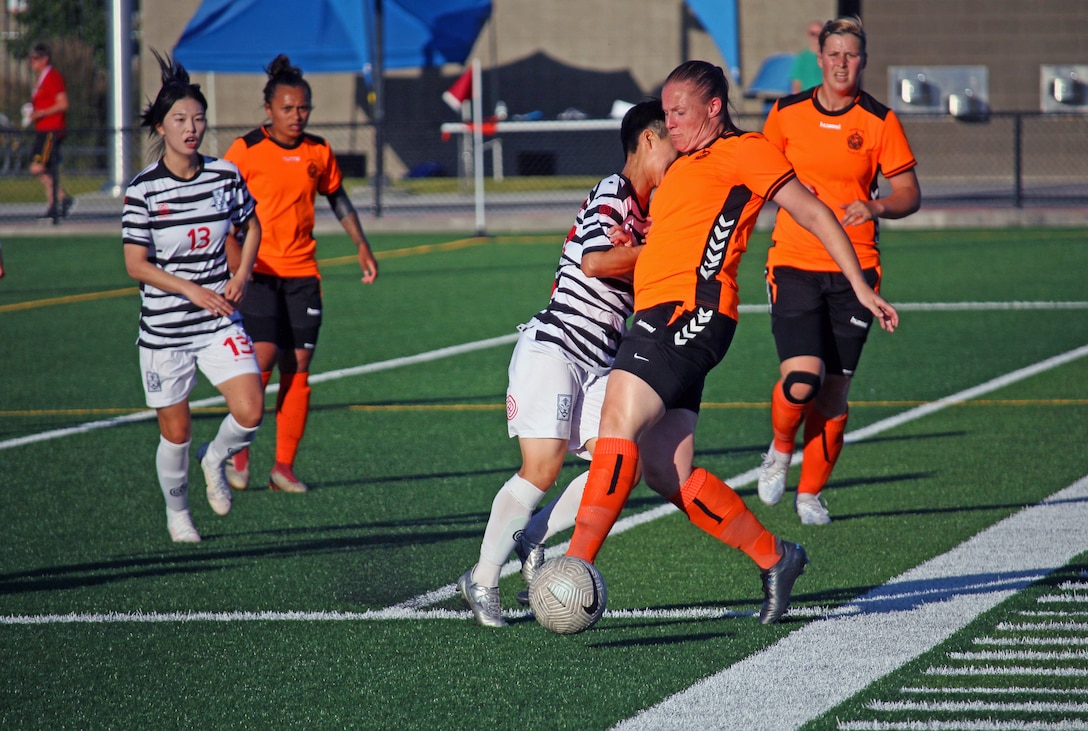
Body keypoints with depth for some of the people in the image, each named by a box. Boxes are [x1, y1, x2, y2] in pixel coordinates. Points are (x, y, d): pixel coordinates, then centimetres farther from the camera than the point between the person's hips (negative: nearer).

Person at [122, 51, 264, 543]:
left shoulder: (226, 176, 0)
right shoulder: (144, 189, -10)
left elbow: (251, 227, 17)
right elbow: (135, 264, -10)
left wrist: (241, 277, 0)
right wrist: (193, 291, -18)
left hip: (220, 320, 2)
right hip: (164, 328, -2)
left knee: (250, 413, -14)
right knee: (175, 432, 5)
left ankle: (215, 460, 19)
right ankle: (176, 511, 31)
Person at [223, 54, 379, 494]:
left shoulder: (319, 153, 8)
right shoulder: (246, 151, -5)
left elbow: (338, 198, 23)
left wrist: (362, 246, 21)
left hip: (302, 272, 4)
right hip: (257, 271, -4)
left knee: (298, 367, 0)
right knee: (263, 357, -16)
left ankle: (284, 467, 7)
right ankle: (238, 454, 2)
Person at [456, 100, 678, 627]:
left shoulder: (647, 215, 18)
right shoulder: (612, 192, -8)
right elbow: (595, 262, -22)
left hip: (598, 364, 8)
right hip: (552, 347, -8)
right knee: (541, 469, -14)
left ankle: (532, 539, 9)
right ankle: (483, 579, 0)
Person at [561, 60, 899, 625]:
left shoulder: (742, 151, 3)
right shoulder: (684, 167, 28)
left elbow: (813, 213, 2)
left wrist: (860, 288, -2)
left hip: (690, 311, -9)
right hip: (658, 316, 9)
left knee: (618, 425, -23)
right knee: (669, 476, 2)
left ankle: (575, 567, -31)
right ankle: (773, 557, 15)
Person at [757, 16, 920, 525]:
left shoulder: (880, 122, 1)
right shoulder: (786, 114, 3)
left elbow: (909, 195, 5)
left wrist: (876, 207, -16)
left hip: (854, 269, 1)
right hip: (794, 265, -1)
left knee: (833, 394, 1)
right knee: (801, 380, -18)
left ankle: (810, 494, 19)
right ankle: (780, 449, 14)